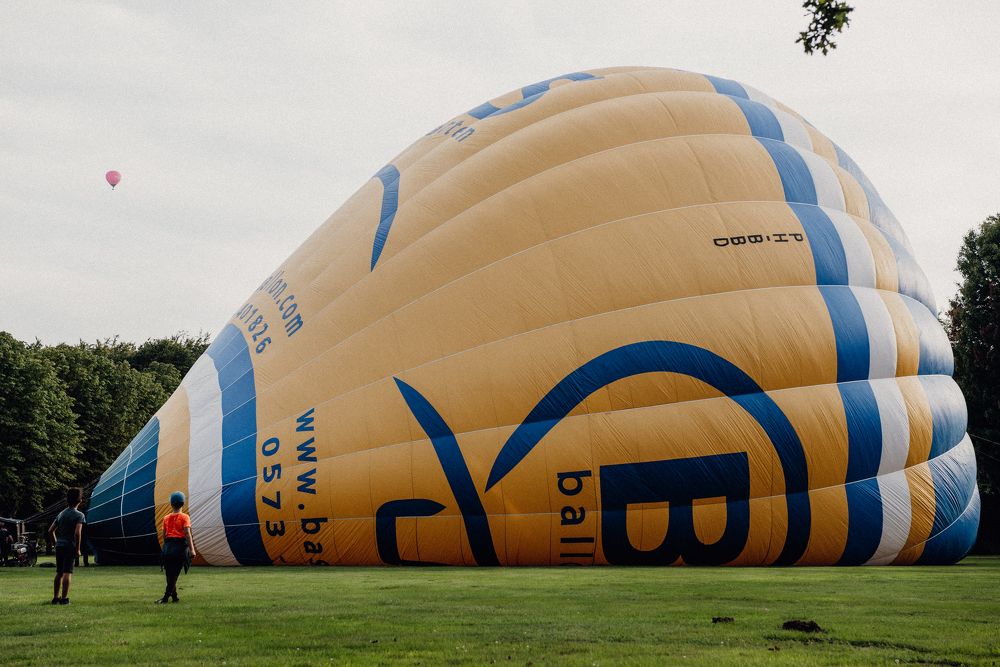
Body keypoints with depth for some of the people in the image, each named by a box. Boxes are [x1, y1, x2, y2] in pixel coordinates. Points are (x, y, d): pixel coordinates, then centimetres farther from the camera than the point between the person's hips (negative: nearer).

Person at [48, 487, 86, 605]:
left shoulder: (61, 514, 13)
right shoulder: (79, 515, -7)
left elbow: (51, 530, 14)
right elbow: (77, 533, -18)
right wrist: (78, 549, -11)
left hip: (59, 546, 6)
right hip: (70, 546, -6)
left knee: (59, 573, 14)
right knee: (67, 572, -5)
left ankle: (55, 598, 19)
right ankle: (64, 598, -7)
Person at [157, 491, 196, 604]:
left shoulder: (166, 518, 11)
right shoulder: (184, 517, -1)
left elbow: (164, 535, 11)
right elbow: (187, 534, -11)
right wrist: (192, 549, -15)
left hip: (168, 546, 4)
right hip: (180, 546, -4)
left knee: (170, 574, 11)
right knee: (175, 574, -2)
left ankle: (174, 597, 16)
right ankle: (166, 597, -10)